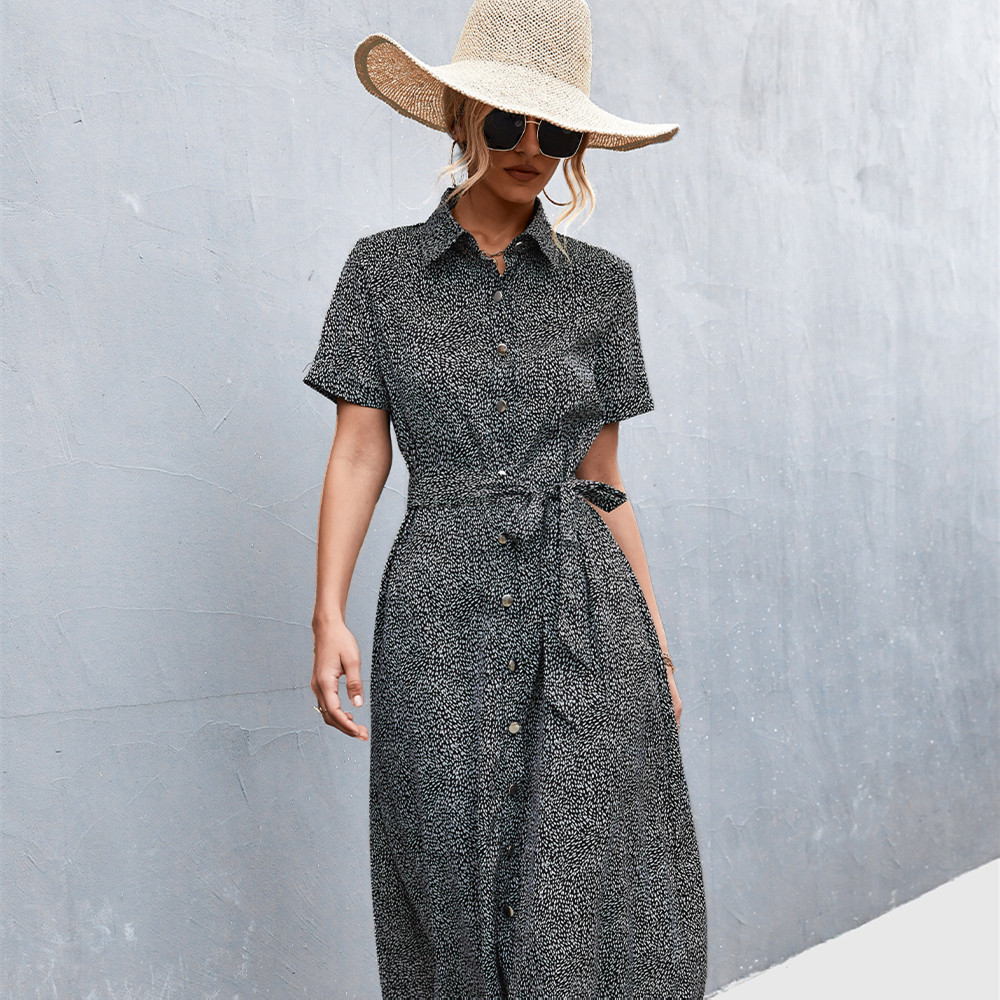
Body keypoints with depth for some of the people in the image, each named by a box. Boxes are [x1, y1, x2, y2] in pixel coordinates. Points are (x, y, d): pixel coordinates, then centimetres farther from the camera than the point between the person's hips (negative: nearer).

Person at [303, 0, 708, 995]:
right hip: (444, 609, -1)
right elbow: (358, 453, 2)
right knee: (455, 903, 4)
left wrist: (657, 640, 8)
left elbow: (602, 476, 11)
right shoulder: (383, 268, 6)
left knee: (595, 900, -1)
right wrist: (328, 619, -8)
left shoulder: (599, 282, 10)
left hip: (585, 612, 1)